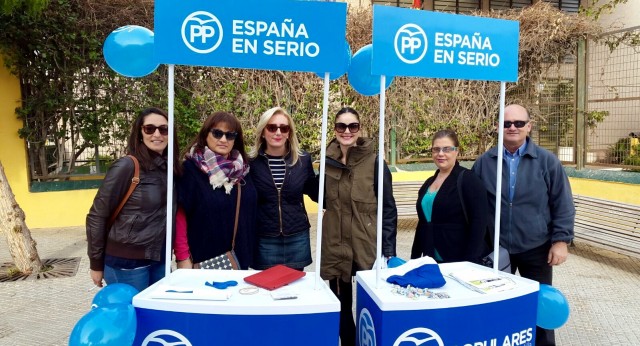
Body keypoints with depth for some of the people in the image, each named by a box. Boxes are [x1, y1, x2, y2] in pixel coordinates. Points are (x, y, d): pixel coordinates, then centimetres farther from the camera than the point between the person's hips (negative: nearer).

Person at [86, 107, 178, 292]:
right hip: (127, 262, -6)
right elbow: (97, 216, -9)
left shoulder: (169, 168, 5)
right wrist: (96, 263, -5)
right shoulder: (126, 166, -13)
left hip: (159, 260, 6)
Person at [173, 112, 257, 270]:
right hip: (202, 260, -4)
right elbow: (179, 215, -10)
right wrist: (183, 257, -13)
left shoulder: (242, 170, 5)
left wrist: (250, 252, 10)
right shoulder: (190, 168, -9)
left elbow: (250, 213, 11)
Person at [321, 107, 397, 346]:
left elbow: (388, 208, -7)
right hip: (335, 247, 4)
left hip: (367, 246, -3)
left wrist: (388, 249, -11)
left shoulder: (374, 161, -8)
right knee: (341, 305, 14)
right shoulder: (328, 160, 4)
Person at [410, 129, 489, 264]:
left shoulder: (468, 179, -8)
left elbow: (479, 223, -14)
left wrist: (470, 263, -19)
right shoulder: (428, 183, 12)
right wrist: (414, 259, 14)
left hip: (459, 263, -6)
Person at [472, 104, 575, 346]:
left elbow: (563, 204, -3)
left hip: (536, 248, -1)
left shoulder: (547, 161, -4)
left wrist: (561, 240, -8)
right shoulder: (484, 162, -1)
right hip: (496, 248, 1)